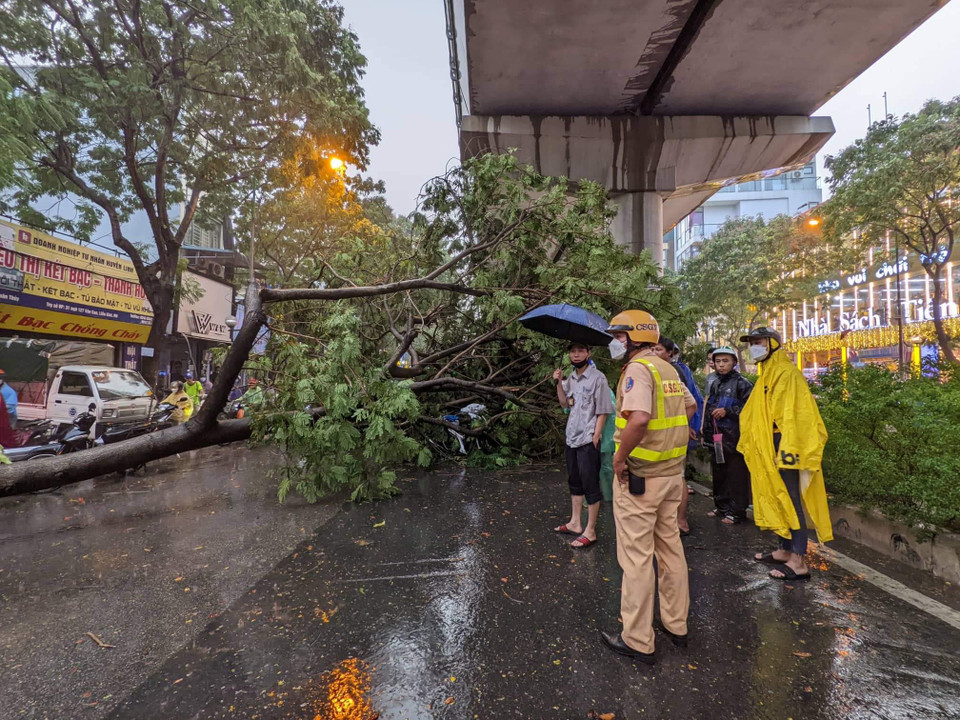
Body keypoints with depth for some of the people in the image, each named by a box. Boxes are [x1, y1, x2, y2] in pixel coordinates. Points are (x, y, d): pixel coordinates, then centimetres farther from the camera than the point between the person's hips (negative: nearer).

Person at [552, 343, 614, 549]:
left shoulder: (597, 378, -12)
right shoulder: (570, 378, 9)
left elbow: (603, 411, -11)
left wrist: (595, 437, -14)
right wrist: (559, 383, 0)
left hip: (588, 440, -7)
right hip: (571, 438, 7)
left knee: (590, 485, 1)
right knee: (574, 483, 16)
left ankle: (590, 531, 10)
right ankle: (575, 523, 29)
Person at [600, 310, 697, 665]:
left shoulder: (637, 370, -19)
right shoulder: (668, 369, 10)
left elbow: (639, 418, -34)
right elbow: (690, 405, 25)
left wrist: (620, 459, -22)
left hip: (638, 476, -9)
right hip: (672, 472, 9)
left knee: (637, 557, 3)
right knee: (670, 547, 19)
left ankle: (638, 641, 16)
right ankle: (676, 624, 35)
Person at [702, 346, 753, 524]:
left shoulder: (742, 383, -7)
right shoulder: (714, 385, 16)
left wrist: (727, 412, -18)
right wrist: (706, 432, 21)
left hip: (735, 438, -7)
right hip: (717, 438, 7)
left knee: (736, 475, -1)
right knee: (719, 474, 14)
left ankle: (737, 511, 9)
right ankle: (721, 506, 27)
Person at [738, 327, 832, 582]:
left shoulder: (786, 373, -13)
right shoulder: (767, 374, 16)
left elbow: (794, 415, -20)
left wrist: (788, 450, -24)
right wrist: (750, 443, 19)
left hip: (783, 446, -10)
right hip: (769, 449, 10)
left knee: (790, 500, -6)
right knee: (778, 499, 14)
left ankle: (798, 563, -1)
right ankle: (785, 550, 24)